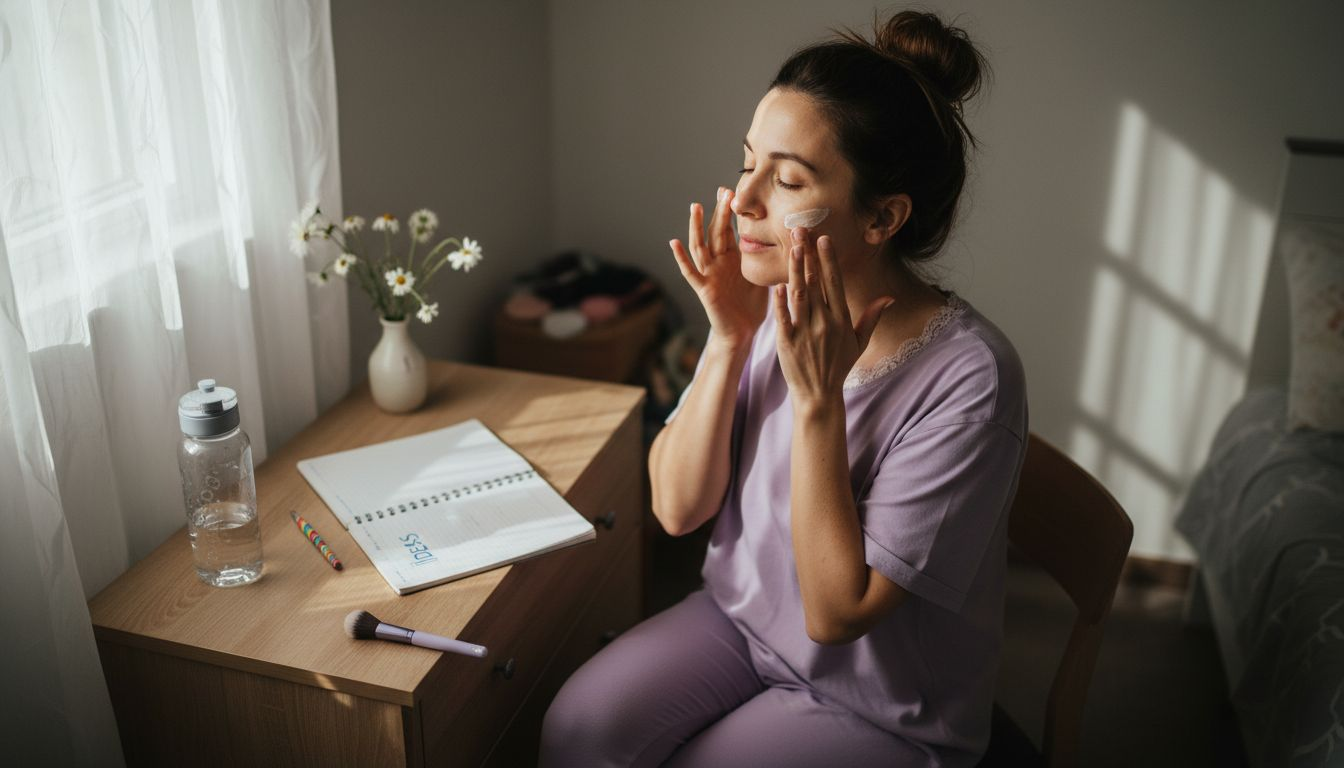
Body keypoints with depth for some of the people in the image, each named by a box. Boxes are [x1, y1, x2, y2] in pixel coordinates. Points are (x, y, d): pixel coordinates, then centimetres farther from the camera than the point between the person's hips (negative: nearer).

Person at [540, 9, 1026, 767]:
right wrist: (728, 341, -20)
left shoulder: (968, 377, -27)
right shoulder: (771, 303, -11)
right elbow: (678, 508, -8)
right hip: (741, 615, 4)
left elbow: (835, 611, -23)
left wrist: (816, 398, -31)